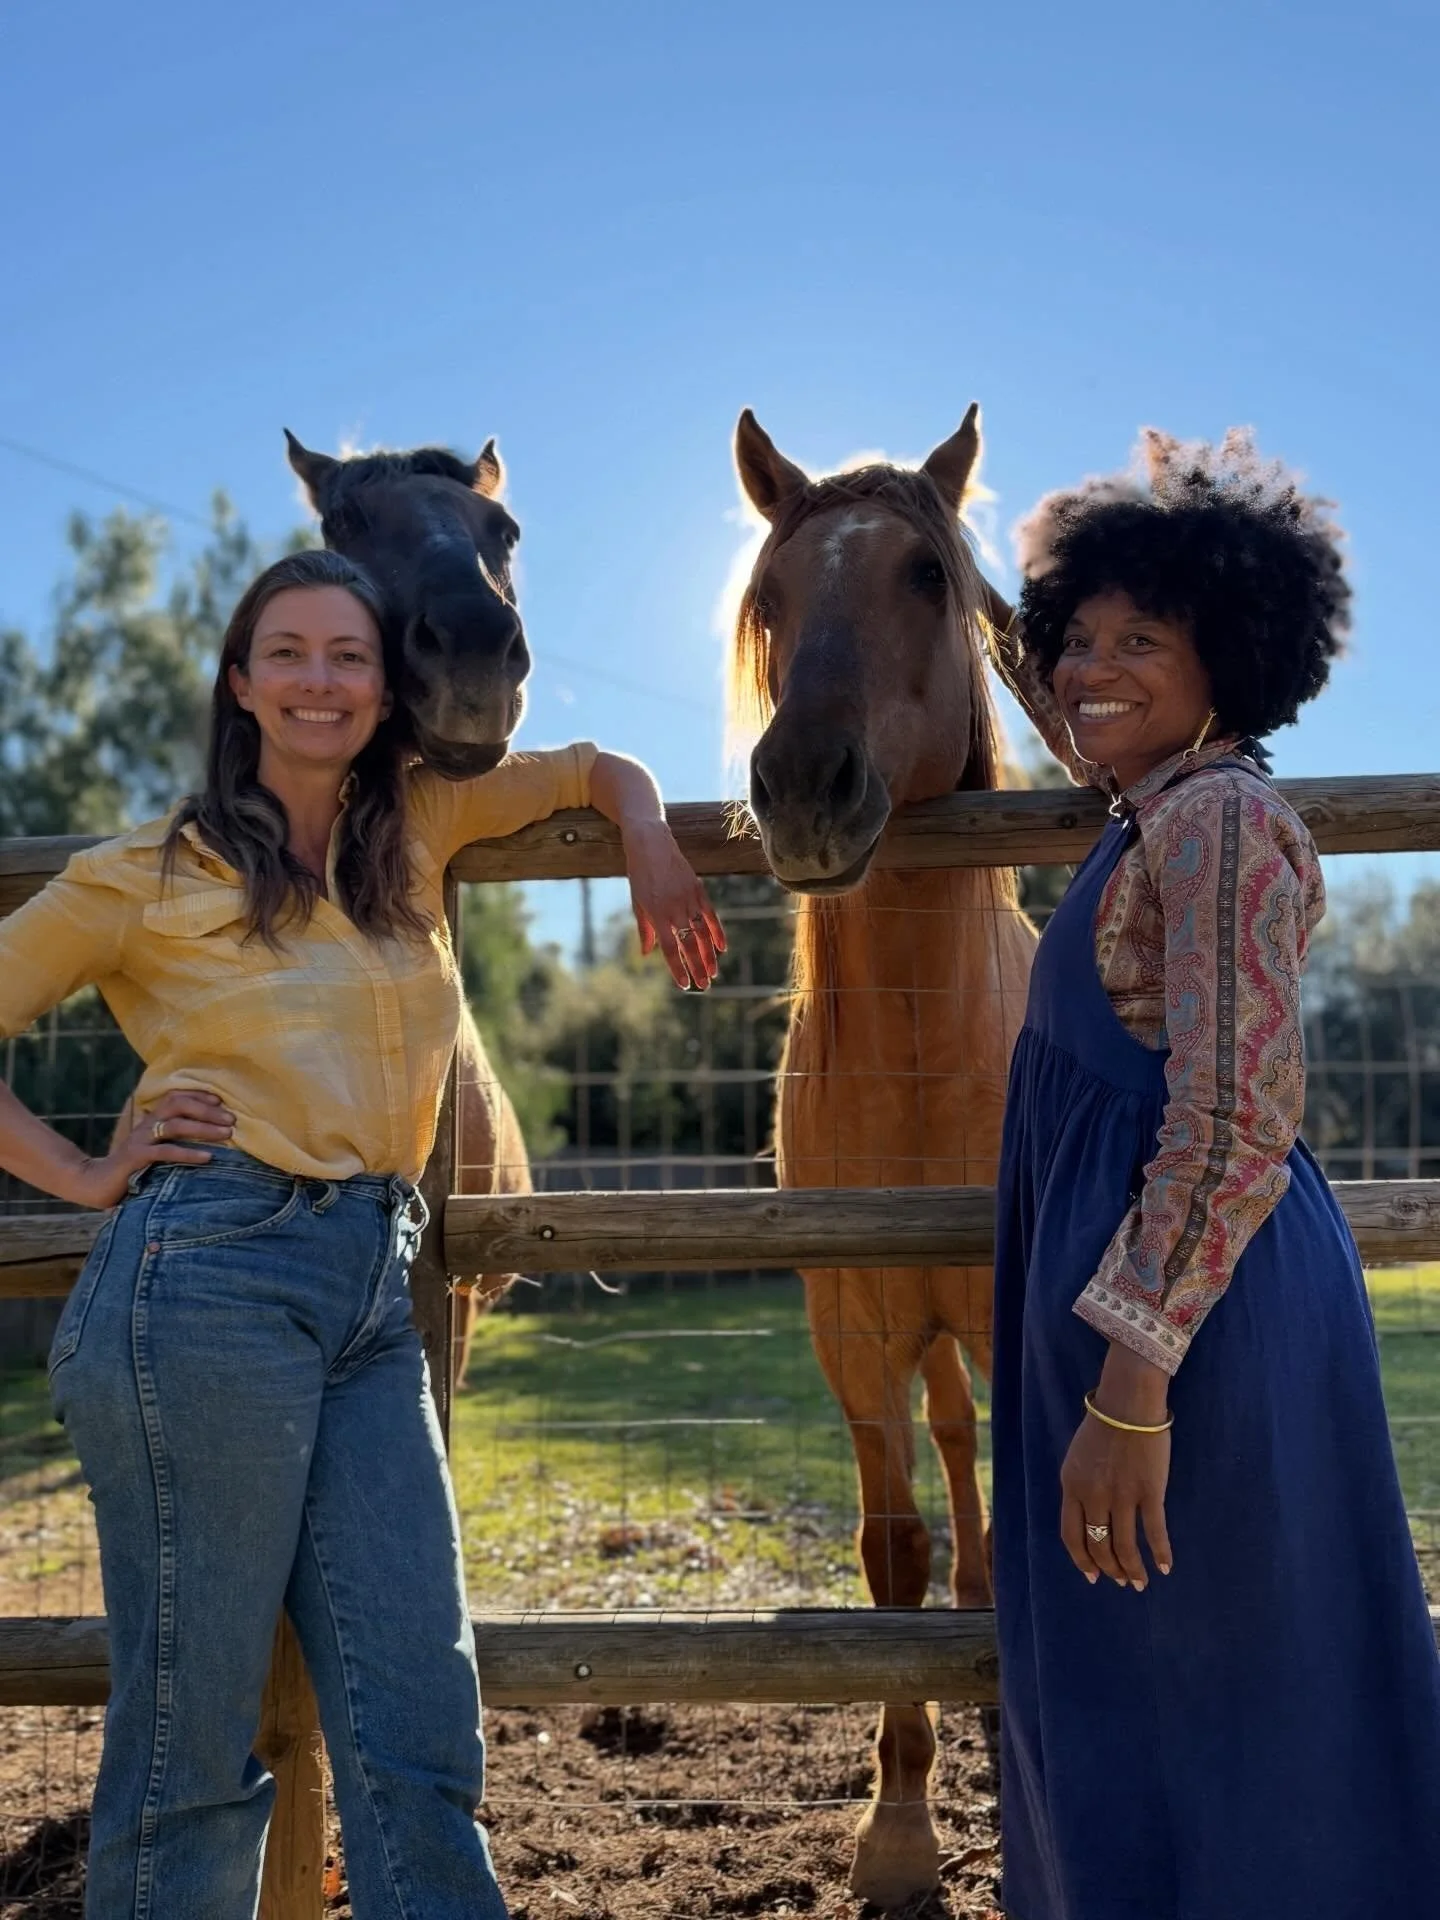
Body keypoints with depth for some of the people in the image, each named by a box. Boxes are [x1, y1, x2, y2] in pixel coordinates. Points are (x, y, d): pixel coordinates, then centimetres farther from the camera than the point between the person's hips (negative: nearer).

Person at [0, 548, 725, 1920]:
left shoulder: (417, 825, 15)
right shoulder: (147, 877, 3)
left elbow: (598, 771, 29)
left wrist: (653, 853, 9)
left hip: (374, 1291, 5)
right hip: (210, 1277, -5)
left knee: (419, 1717, 4)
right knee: (190, 1724, 2)